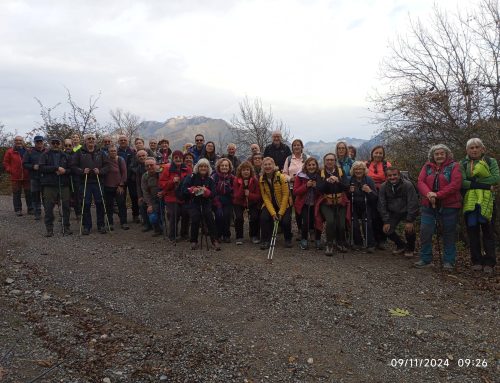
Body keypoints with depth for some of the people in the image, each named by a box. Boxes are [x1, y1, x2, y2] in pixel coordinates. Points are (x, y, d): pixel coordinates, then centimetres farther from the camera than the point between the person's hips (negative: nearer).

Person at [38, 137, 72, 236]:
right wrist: (56, 168, -15)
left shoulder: (65, 156, 14)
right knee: (48, 207, 0)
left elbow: (71, 169, 11)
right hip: (49, 185, -2)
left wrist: (64, 171, -11)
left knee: (66, 206, 2)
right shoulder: (45, 155, 6)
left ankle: (66, 227, 13)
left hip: (64, 184, 2)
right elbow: (41, 167, -8)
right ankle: (49, 229, 9)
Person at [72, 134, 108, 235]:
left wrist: (100, 171, -10)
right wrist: (82, 171, -15)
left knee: (99, 203, 4)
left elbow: (106, 166, 8)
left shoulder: (100, 153, 11)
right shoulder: (79, 153, 5)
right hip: (85, 182, -1)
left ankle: (101, 225, 15)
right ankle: (87, 226, 13)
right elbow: (73, 167, 2)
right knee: (86, 204, 2)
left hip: (98, 182, 1)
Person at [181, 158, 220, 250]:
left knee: (209, 215, -25)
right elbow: (184, 190, -3)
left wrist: (206, 191, -20)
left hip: (206, 202, 1)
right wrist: (192, 190, -20)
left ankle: (214, 240, -19)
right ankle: (194, 241, -6)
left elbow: (213, 194, 0)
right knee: (195, 218, -24)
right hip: (193, 202, -1)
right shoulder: (191, 177, 4)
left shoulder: (210, 180, 9)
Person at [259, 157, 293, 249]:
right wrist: (273, 213, -16)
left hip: (283, 204, -2)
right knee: (264, 218, -24)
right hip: (269, 204, 2)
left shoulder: (281, 177, -14)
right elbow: (265, 197, -6)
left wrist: (280, 212, -18)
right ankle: (265, 241, -6)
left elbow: (285, 195, -14)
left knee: (285, 221, -22)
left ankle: (288, 240, 8)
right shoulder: (261, 179, -5)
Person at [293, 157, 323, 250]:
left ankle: (318, 240, 12)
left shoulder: (320, 176, 0)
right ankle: (304, 240, 9)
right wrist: (306, 185, -18)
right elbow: (295, 191, -7)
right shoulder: (300, 176, -3)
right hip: (304, 204, -1)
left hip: (316, 204, 1)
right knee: (306, 221, -18)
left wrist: (316, 186, -16)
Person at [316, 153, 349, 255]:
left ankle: (340, 243, 19)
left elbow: (346, 187, -6)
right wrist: (327, 181, -25)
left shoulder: (341, 171, 5)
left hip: (340, 203, 1)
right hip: (326, 203, -1)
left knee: (341, 224, -12)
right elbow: (319, 189, -9)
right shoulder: (321, 173, 2)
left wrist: (338, 181, -24)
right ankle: (329, 245, -6)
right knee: (330, 221, -26)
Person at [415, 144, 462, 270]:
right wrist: (428, 194, -21)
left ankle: (448, 261, 18)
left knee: (448, 234, 6)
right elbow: (420, 182, -1)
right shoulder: (427, 167, 10)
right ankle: (425, 259, 14)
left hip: (449, 206, -3)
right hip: (428, 205, 3)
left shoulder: (454, 166, 1)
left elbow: (455, 184, -12)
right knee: (425, 231, 1)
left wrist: (438, 195, -20)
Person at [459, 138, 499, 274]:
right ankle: (476, 262, 14)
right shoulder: (463, 164, 9)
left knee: (488, 232, 1)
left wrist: (474, 182, -11)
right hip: (470, 201, 1)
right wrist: (486, 185, -13)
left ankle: (489, 263, 8)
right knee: (473, 231, 5)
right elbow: (462, 182, -7)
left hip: (487, 201, -1)